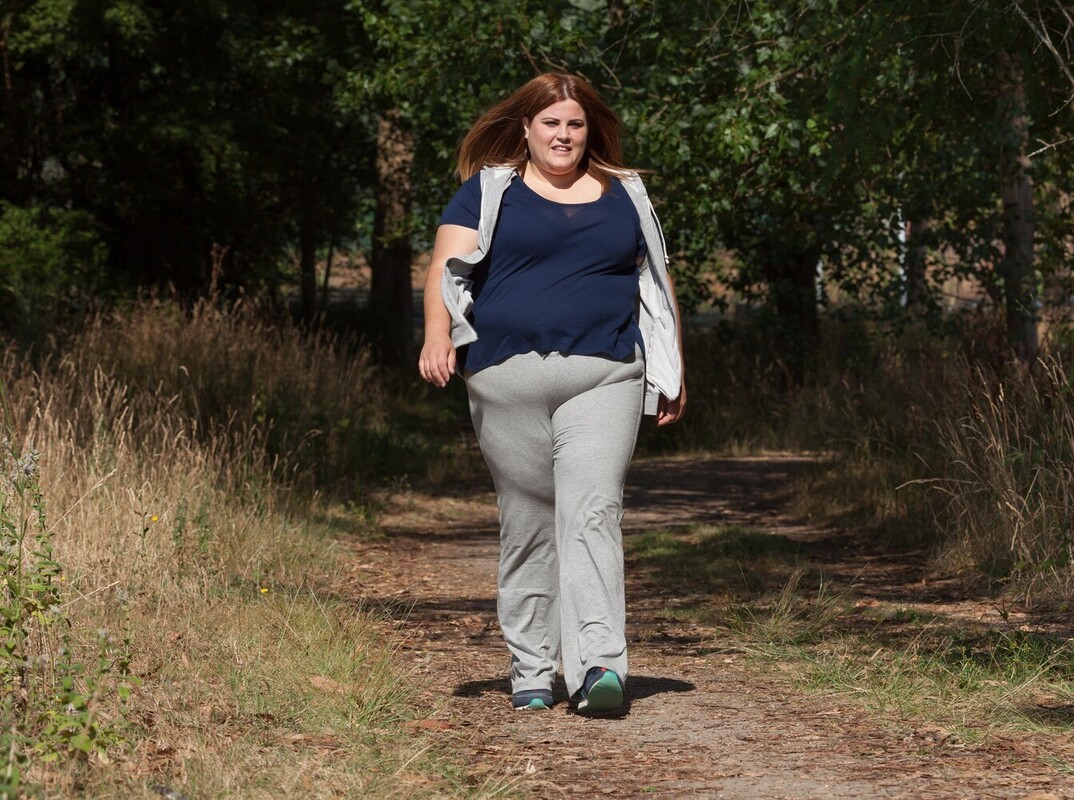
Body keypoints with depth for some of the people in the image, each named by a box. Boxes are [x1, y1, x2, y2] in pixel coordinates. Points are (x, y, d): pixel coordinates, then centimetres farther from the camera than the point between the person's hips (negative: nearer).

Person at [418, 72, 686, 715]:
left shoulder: (625, 195, 17)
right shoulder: (489, 192, 10)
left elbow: (658, 284, 21)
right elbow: (448, 266, -2)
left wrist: (673, 372, 17)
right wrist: (438, 335, -19)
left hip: (604, 379, 0)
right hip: (509, 380, 0)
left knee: (592, 512, -15)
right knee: (528, 525, 3)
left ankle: (599, 666, -24)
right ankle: (531, 671, 12)